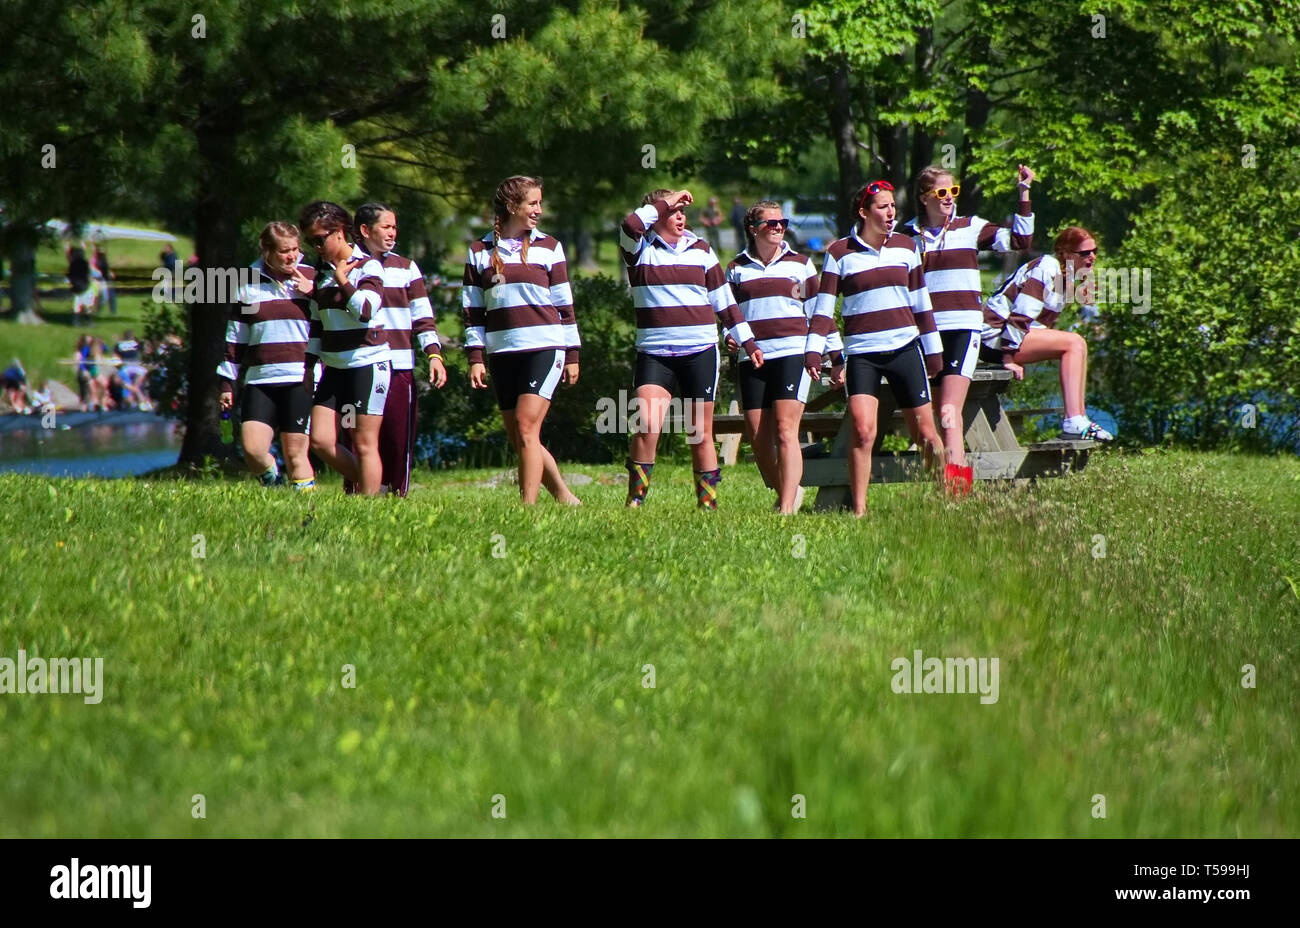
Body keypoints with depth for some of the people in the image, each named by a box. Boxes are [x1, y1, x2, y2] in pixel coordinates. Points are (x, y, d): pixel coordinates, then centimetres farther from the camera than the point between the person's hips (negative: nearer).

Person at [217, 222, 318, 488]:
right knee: (252, 449, -7)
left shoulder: (311, 279, 5)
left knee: (295, 454, -4)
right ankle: (273, 483, 20)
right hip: (259, 379, 2)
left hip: (301, 379, -2)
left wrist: (312, 294, -9)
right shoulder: (249, 284, 9)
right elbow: (235, 337, 14)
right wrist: (227, 382, 12)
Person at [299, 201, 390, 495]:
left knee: (364, 443, -6)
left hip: (367, 364, -7)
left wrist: (342, 279, -14)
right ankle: (371, 486, 13)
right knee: (321, 440, -2)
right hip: (334, 368, 7)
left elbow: (365, 311, -23)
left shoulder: (367, 267, -7)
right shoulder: (322, 276, 12)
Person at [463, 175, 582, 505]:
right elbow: (472, 310, 10)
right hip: (501, 353, 3)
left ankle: (528, 506, -16)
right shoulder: (480, 252, 9)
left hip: (544, 348, -3)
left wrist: (571, 355, 6)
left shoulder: (548, 247, 7)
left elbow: (564, 304, 8)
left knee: (526, 426, -16)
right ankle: (565, 497, 17)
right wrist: (475, 358, 2)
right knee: (518, 440, 5)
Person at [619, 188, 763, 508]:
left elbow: (724, 300, 17)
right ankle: (634, 502, -11)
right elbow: (630, 225, -19)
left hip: (700, 352, 2)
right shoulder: (640, 249, 4)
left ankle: (708, 503, 13)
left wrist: (748, 342, 16)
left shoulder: (701, 250, 12)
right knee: (646, 427, -18)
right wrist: (665, 203, -8)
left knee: (701, 434, 5)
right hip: (655, 355, -2)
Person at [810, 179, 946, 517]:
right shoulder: (840, 253, 0)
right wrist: (814, 350, -11)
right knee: (863, 430, -16)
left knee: (926, 433, 3)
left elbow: (920, 302, 16)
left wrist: (933, 350, 17)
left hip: (905, 349, 2)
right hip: (861, 354, -2)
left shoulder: (905, 246, 9)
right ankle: (858, 511, -11)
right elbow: (824, 307, 0)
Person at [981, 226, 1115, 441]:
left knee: (1077, 345, 7)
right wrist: (1009, 356, -24)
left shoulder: (1065, 275, 15)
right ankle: (1073, 422, -23)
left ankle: (1079, 418, 0)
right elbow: (1021, 312, -22)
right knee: (1074, 343, -17)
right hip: (995, 334, -10)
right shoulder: (1046, 269, -16)